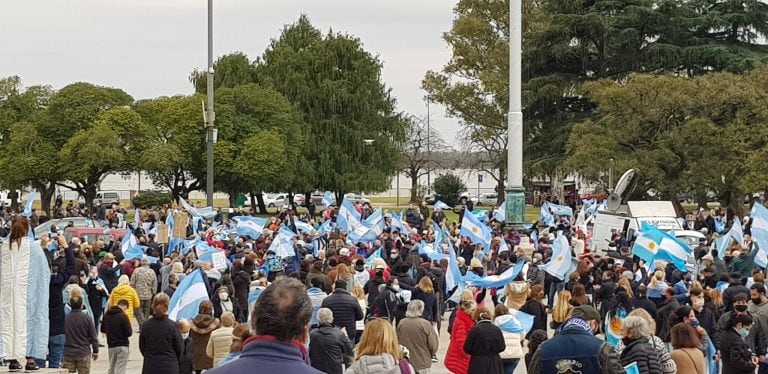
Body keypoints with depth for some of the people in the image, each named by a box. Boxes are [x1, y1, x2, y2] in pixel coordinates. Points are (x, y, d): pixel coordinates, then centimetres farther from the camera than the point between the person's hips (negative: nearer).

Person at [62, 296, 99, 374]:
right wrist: (95, 351, 8)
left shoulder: (64, 318, -3)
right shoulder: (87, 318, -7)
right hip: (83, 353, -1)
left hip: (67, 353, 1)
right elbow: (93, 337, -4)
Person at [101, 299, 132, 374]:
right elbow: (129, 333, -16)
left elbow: (102, 329, 14)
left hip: (111, 345, 6)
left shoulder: (106, 315, 2)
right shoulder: (123, 316, -15)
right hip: (122, 346, -5)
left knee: (111, 368, 18)